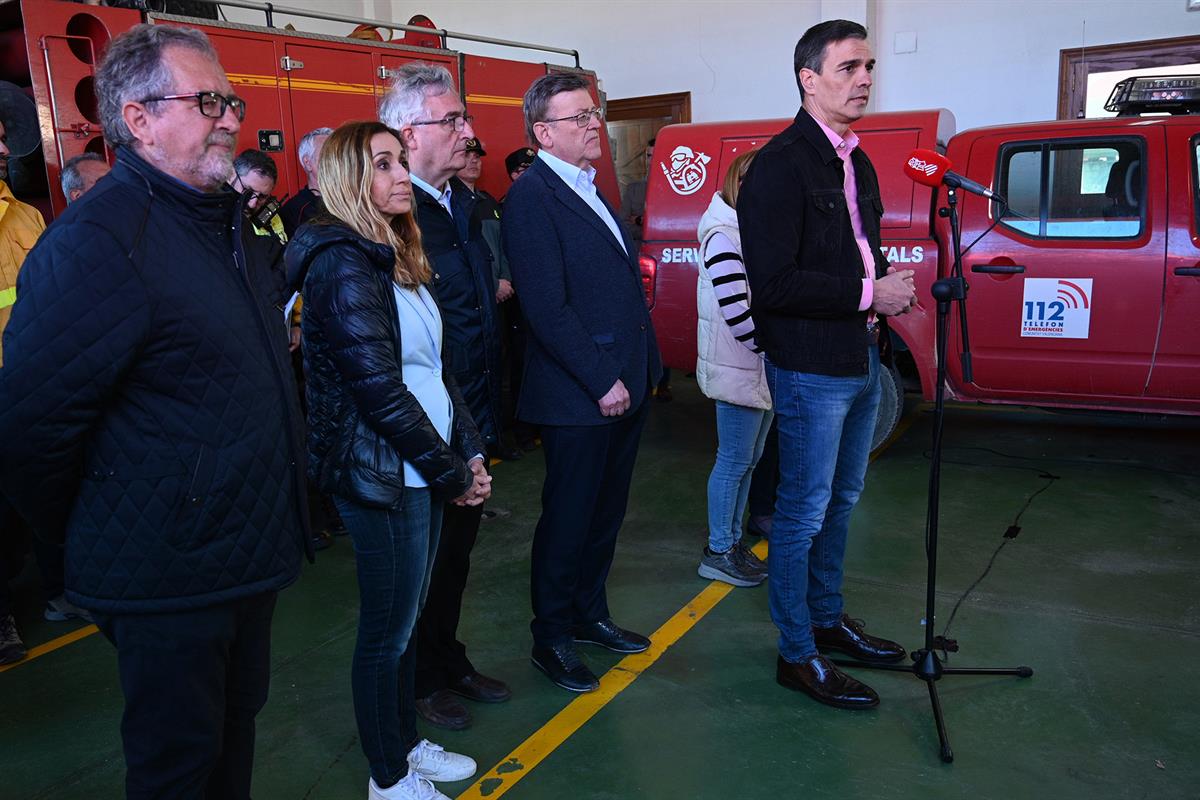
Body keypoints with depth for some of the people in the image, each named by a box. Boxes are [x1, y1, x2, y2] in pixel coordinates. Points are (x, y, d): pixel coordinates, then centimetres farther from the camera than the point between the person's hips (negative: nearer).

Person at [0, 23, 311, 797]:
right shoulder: (96, 239, -20)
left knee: (237, 733, 23)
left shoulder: (230, 224, 9)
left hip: (250, 557, 8)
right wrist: (87, 532, -5)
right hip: (167, 580, -8)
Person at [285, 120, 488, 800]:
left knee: (407, 617, 19)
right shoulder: (342, 264, -15)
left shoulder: (399, 257, 12)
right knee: (388, 629, 6)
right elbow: (379, 388, -20)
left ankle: (407, 744, 36)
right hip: (383, 475, -8)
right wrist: (451, 471, -13)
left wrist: (470, 451, 5)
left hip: (424, 469, 8)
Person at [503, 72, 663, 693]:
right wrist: (601, 381, -19)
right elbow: (548, 308, -20)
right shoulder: (531, 196, -14)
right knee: (568, 520, 5)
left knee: (606, 512, 18)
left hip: (625, 386, 9)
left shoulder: (590, 188, 15)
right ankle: (551, 638, 23)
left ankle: (589, 613, 36)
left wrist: (641, 367, 12)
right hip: (578, 398, -8)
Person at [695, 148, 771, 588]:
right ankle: (718, 553, 13)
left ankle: (732, 541, 28)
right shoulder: (723, 237, -15)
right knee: (735, 461, 0)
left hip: (761, 367, 9)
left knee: (747, 460, 15)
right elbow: (737, 312, -22)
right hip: (738, 370, -9)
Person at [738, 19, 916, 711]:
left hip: (861, 362, 9)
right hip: (811, 370, -9)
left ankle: (827, 619, 36)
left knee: (841, 500, 19)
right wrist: (867, 293, -19)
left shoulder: (857, 164, 14)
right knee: (805, 511, 1)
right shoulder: (781, 165, -15)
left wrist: (890, 288, 1)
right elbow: (774, 283, -23)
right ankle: (798, 653, 15)